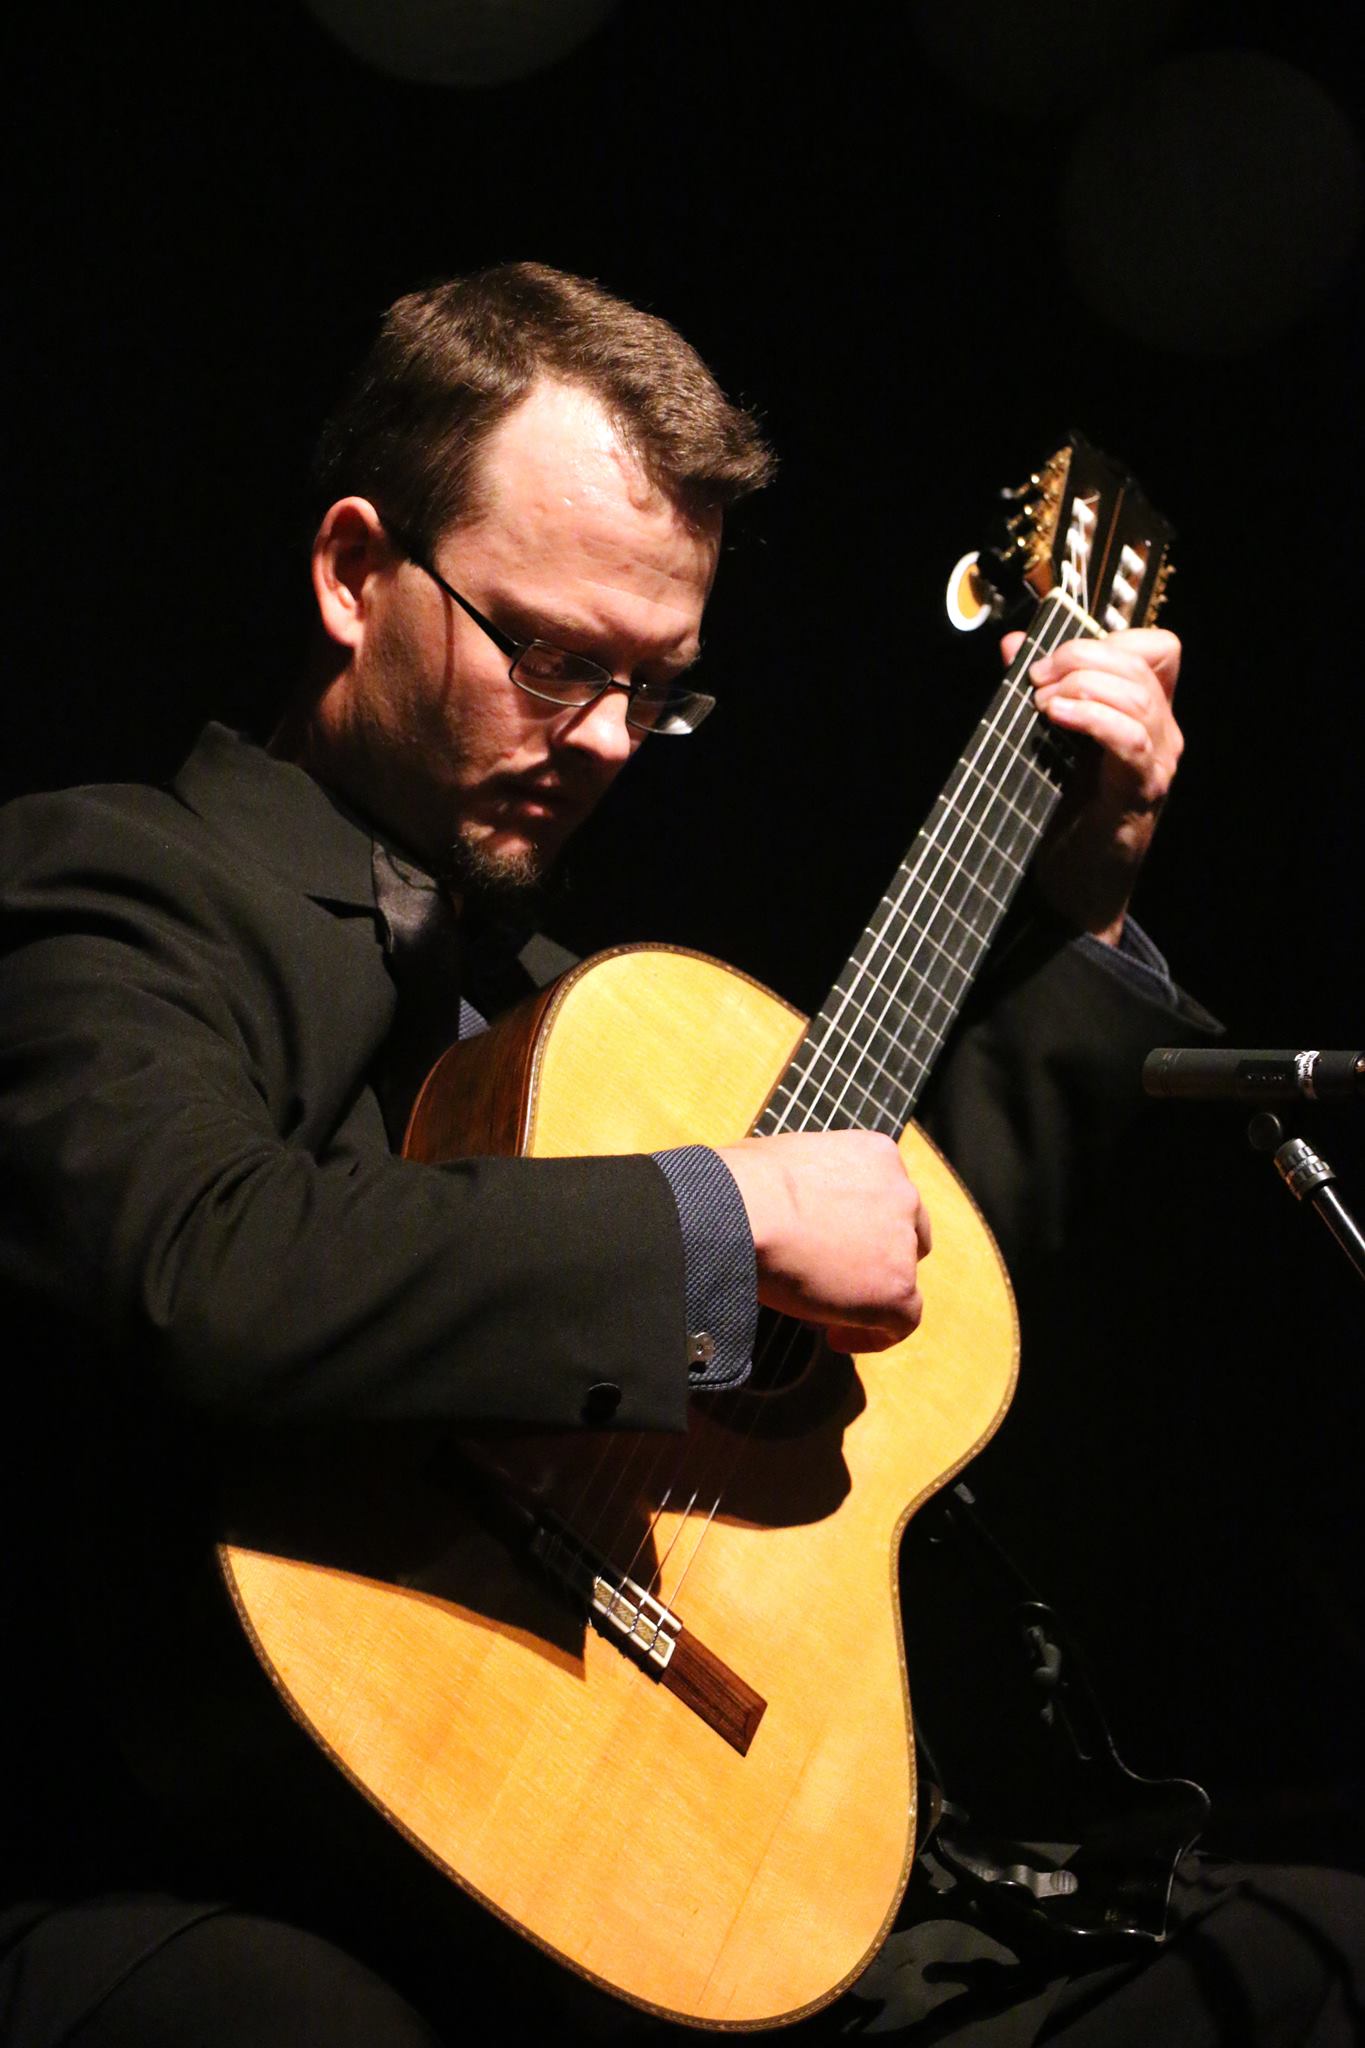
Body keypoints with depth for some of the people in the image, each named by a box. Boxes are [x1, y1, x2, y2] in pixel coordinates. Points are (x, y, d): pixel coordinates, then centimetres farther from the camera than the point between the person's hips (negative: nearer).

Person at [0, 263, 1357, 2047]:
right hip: (184, 1887, -7)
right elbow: (206, 1278, -26)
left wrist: (1089, 909, 22)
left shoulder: (540, 990, 21)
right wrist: (732, 1216, -18)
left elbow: (906, 1238, 31)